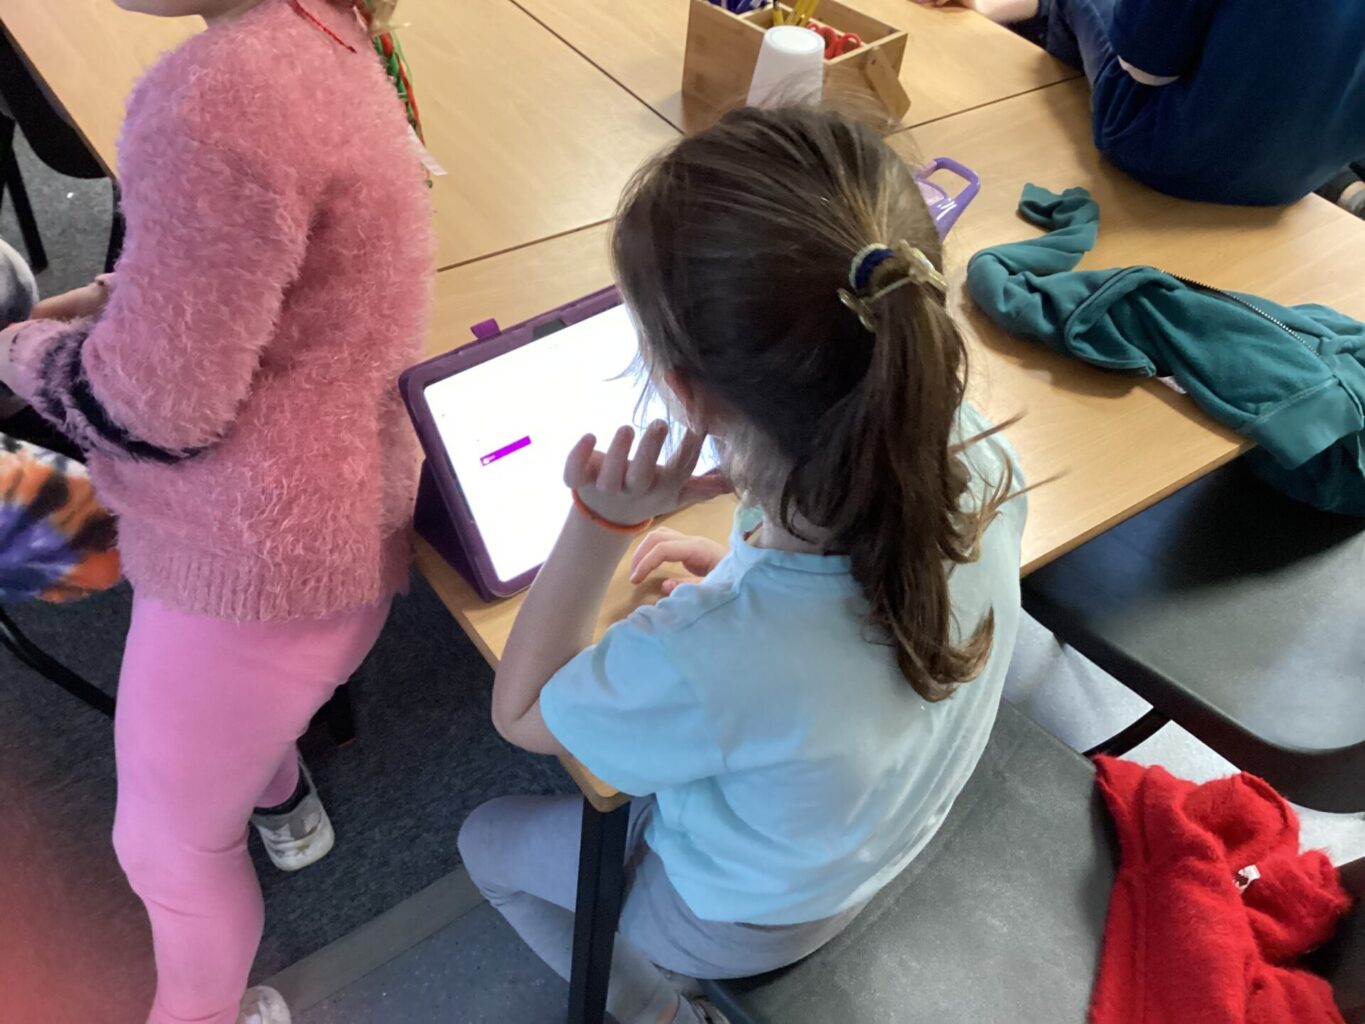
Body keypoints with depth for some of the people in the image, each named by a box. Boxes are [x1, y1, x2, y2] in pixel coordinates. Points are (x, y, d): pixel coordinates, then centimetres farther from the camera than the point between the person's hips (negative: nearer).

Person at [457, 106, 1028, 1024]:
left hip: (751, 920, -4)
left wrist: (601, 524, -35)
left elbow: (520, 715, -23)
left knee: (488, 841, 22)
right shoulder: (977, 457, -31)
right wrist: (742, 563, -7)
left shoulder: (707, 661, -48)